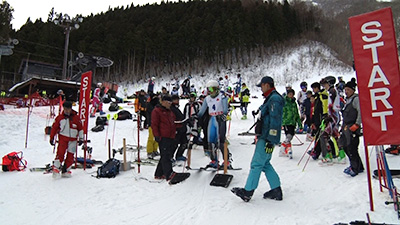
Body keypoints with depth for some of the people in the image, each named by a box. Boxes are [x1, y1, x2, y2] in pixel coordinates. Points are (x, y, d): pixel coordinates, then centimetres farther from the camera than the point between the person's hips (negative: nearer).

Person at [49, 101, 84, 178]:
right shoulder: (59, 118, 2)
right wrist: (52, 138, 10)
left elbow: (80, 128, 8)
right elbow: (54, 128, 10)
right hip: (63, 138, -1)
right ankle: (56, 168, -8)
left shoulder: (76, 118, 1)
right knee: (60, 152, -16)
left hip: (73, 139, 1)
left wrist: (81, 138, 7)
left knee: (70, 155, 3)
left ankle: (65, 170, 13)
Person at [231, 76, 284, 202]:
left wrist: (270, 141, -23)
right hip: (264, 137, 11)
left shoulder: (275, 99, -14)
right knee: (265, 164, 13)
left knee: (256, 164, -6)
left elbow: (275, 121, -21)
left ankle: (248, 191, 2)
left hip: (267, 138, -11)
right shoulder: (270, 98, 19)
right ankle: (276, 191, 19)